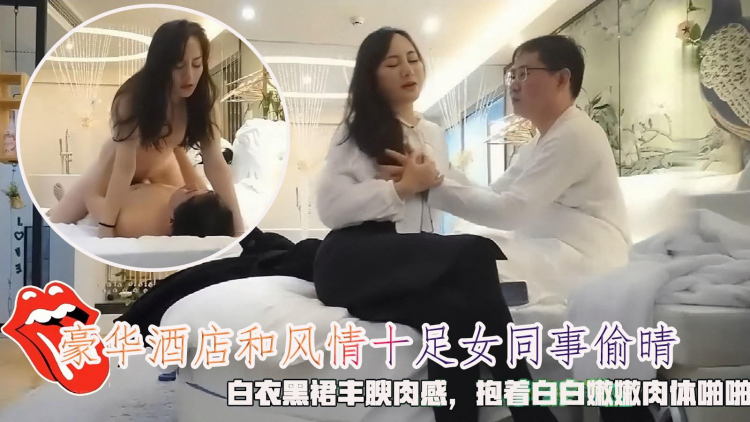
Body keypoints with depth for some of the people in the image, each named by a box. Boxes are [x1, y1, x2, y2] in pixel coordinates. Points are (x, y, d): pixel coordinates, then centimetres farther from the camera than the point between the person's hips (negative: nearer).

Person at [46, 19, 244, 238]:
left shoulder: (203, 97, -27)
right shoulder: (133, 98, -36)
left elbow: (215, 163, -30)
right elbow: (124, 167, -36)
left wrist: (238, 225, -34)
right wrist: (106, 225, -36)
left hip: (163, 163, 3)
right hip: (119, 162, -2)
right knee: (55, 222, -2)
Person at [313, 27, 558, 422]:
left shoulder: (434, 134, 25)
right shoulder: (356, 130, 8)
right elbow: (330, 206, -7)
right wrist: (403, 187, -7)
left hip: (417, 264, 5)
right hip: (357, 262, -5)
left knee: (457, 310, -35)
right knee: (475, 253, -32)